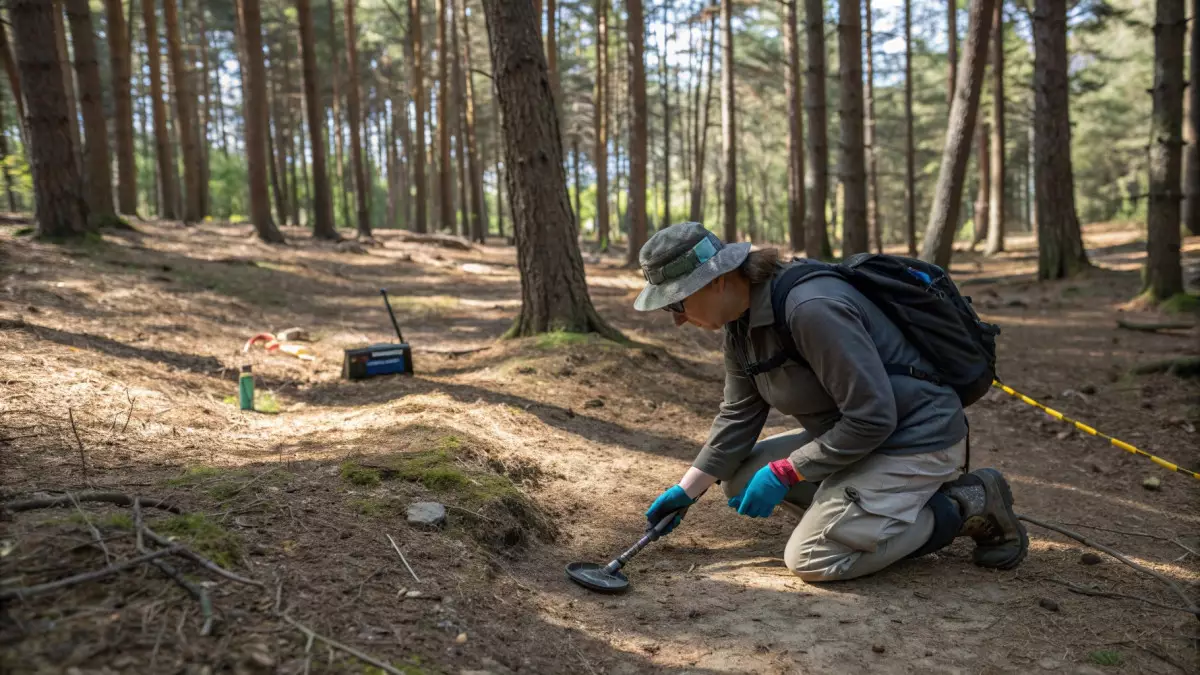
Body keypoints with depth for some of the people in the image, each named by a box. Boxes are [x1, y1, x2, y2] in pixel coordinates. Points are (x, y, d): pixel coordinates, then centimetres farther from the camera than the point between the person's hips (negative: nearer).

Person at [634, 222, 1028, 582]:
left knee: (810, 560, -16)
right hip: (848, 436, 10)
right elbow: (738, 416, 7)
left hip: (916, 439, -9)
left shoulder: (811, 308, -31)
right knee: (738, 477, 5)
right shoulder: (741, 321, -1)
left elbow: (872, 418, -27)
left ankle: (966, 507, -2)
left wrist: (784, 473, -20)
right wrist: (688, 490, 3)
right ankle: (902, 510, 8)